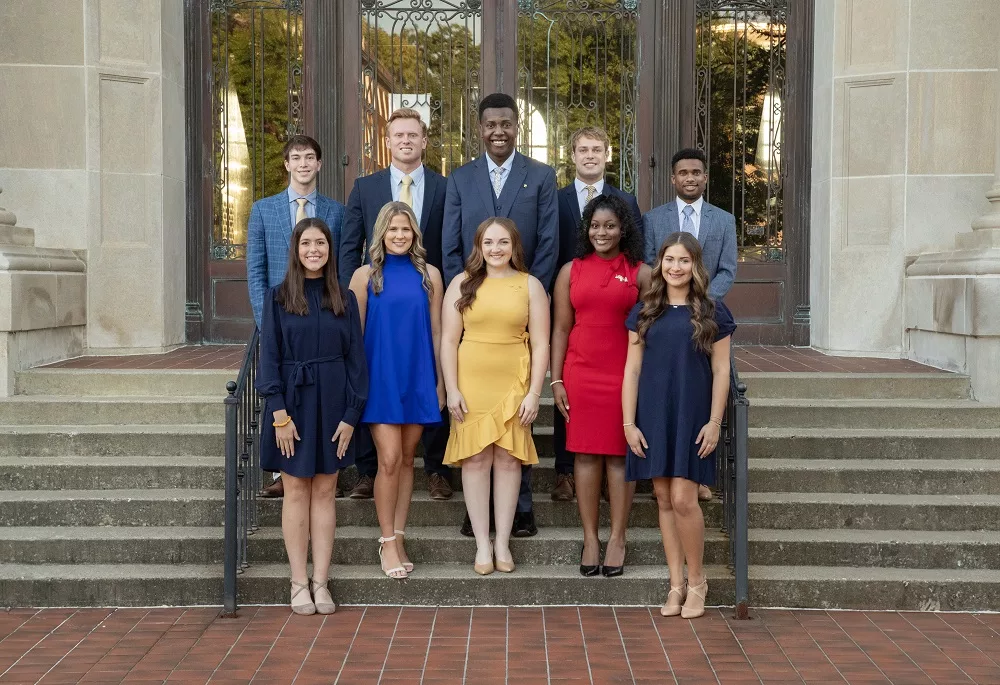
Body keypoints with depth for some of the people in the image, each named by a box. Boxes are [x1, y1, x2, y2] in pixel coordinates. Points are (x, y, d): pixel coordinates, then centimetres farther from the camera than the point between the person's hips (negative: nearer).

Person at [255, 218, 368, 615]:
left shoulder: (344, 301, 5)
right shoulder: (278, 298, 0)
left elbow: (355, 359, 4)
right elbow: (269, 358, -4)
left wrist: (351, 414, -4)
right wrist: (279, 413, -12)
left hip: (332, 402, 2)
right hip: (292, 401, -2)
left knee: (324, 492, 5)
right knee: (296, 492, 3)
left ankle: (320, 582, 10)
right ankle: (299, 582, 9)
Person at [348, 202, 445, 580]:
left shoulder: (429, 275, 5)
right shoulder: (365, 276, 1)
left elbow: (436, 333, 6)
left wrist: (440, 382, 5)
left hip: (418, 378, 2)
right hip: (380, 378, -2)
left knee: (407, 458, 8)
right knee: (389, 459, -8)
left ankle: (397, 538, 17)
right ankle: (388, 542, 3)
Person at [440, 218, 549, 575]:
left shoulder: (530, 285, 3)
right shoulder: (462, 283, 3)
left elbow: (540, 344, 1)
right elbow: (449, 340, 1)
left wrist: (534, 393, -6)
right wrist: (452, 390, -6)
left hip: (513, 385, 0)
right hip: (471, 385, 0)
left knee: (508, 458, 3)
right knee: (475, 459, 1)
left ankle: (503, 542, 12)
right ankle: (482, 544, 8)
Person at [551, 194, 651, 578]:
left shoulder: (640, 273, 3)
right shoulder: (571, 271, 7)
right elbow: (561, 328, 7)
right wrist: (556, 380, 2)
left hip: (625, 374, -1)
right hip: (580, 374, 1)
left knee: (619, 456, 2)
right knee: (586, 455, 4)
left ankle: (617, 539, 10)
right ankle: (590, 539, 11)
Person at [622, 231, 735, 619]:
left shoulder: (712, 313, 2)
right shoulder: (645, 312, 8)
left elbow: (721, 371, 1)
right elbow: (632, 370, 6)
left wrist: (715, 421, -6)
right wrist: (628, 422, -1)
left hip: (692, 417, -3)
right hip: (653, 416, 3)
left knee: (683, 499, -9)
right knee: (664, 500, 5)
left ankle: (697, 580, 10)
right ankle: (676, 584, 14)